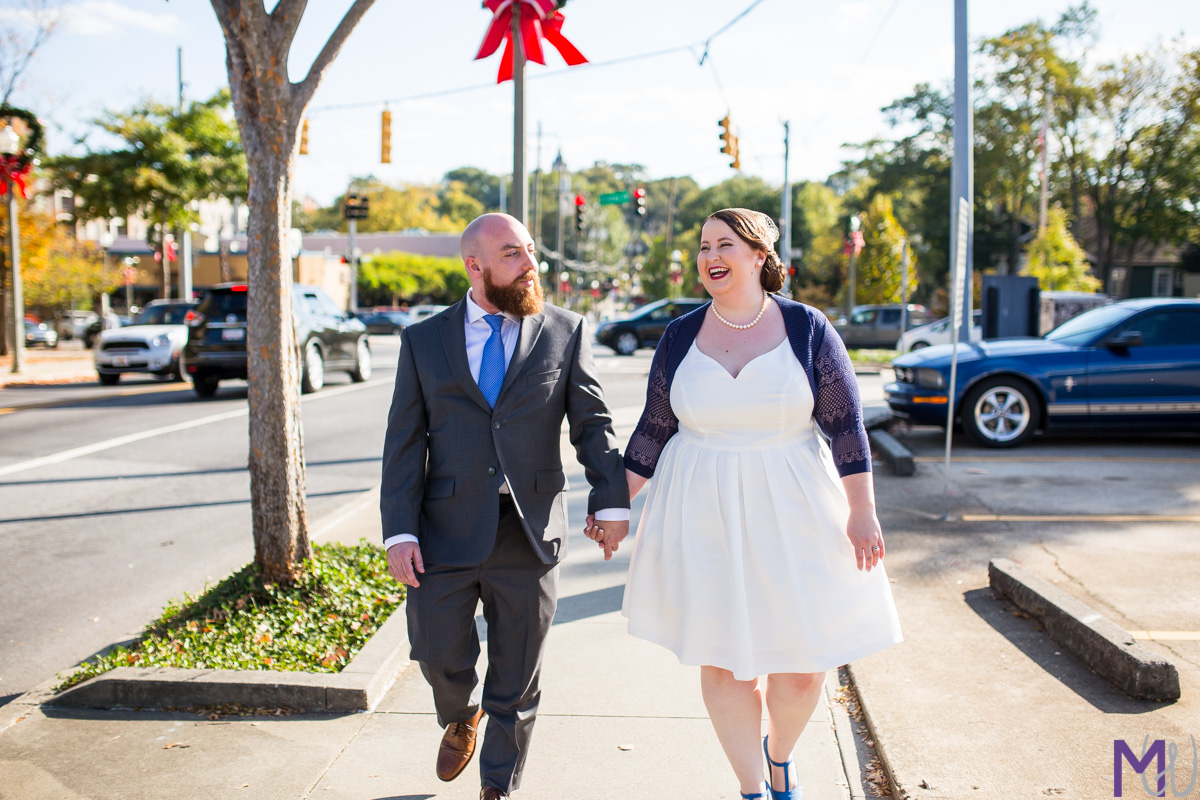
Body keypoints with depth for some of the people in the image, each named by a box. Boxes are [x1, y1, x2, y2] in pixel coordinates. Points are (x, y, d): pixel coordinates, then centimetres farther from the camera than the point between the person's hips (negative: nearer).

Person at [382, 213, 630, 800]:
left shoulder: (566, 332, 3)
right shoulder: (423, 340, 4)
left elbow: (593, 424, 2)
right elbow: (404, 442, 1)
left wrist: (611, 500, -8)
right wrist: (399, 532, -6)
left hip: (529, 532, 0)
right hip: (446, 530, 1)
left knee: (516, 675, 10)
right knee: (440, 654, 10)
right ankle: (461, 718, 45)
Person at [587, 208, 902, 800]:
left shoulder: (807, 328, -5)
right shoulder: (680, 336, 1)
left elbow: (846, 423, -3)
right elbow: (654, 429, 8)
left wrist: (863, 511, -7)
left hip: (791, 509, -1)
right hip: (703, 515, 1)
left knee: (804, 658, 3)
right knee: (722, 658, 5)